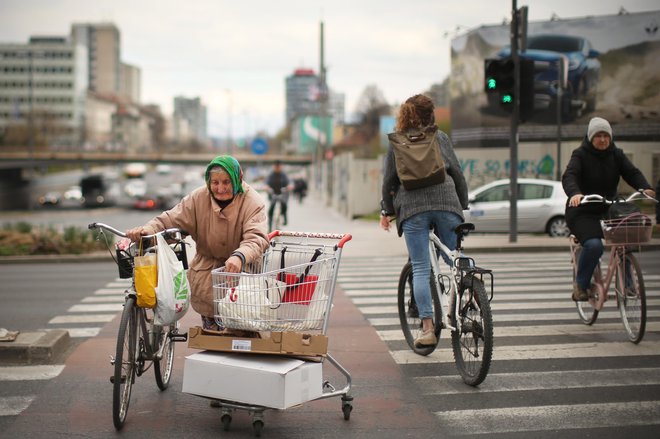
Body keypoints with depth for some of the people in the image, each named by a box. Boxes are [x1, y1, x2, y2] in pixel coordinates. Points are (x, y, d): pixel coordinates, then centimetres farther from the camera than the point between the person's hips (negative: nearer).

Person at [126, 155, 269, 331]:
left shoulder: (253, 202, -18)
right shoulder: (198, 198, -8)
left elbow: (256, 238, -31)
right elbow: (171, 219, -10)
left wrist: (239, 256, -52)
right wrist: (147, 229, -32)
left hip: (241, 265, -2)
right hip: (207, 262, 2)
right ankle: (210, 320, 13)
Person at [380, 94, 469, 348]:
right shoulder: (440, 137, 14)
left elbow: (389, 180, 9)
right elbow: (456, 173, 11)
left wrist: (387, 211, 20)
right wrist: (462, 204, 19)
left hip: (412, 207, -1)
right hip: (446, 203, 1)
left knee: (420, 270, -1)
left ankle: (428, 329, -6)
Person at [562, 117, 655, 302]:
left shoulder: (616, 155, 7)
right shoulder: (580, 154, -7)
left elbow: (632, 172, -6)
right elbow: (569, 176, -24)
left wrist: (645, 188, -28)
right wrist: (575, 193, -46)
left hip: (608, 210, 5)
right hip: (583, 212, -5)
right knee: (594, 245, -29)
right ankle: (581, 285, -8)